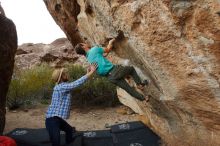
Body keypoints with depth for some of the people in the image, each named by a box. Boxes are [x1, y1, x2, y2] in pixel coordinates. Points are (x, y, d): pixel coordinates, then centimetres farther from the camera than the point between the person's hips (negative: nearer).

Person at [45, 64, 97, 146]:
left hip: (58, 118, 11)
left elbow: (76, 83, 11)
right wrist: (91, 72, -20)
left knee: (69, 130, 30)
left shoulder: (63, 86, 7)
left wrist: (87, 73, 8)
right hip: (52, 119, -11)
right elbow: (77, 83, -25)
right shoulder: (60, 87, -21)